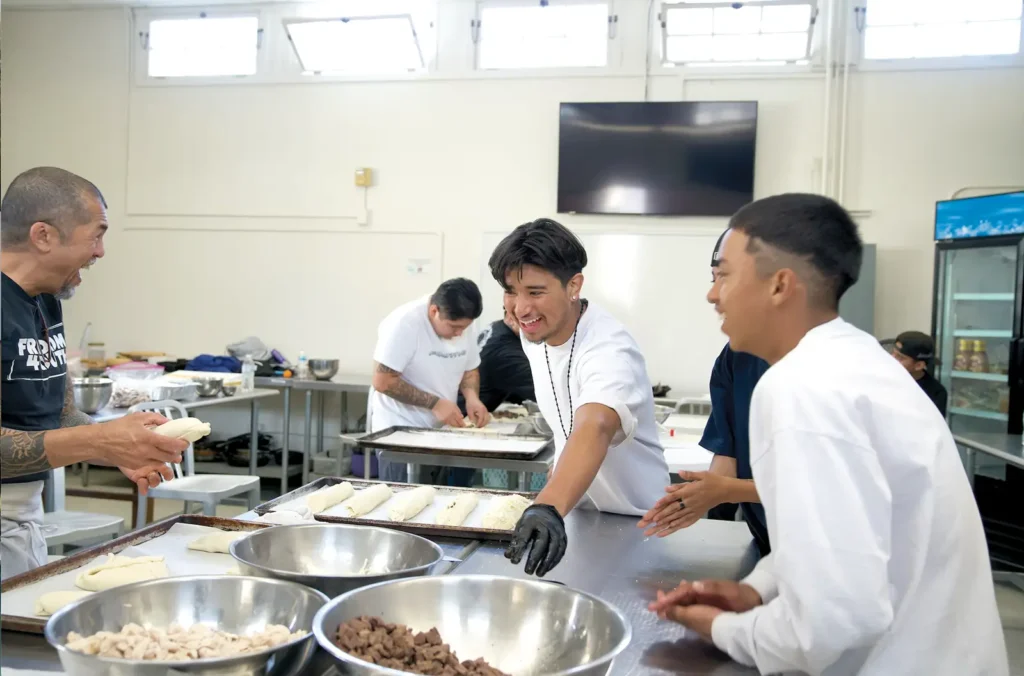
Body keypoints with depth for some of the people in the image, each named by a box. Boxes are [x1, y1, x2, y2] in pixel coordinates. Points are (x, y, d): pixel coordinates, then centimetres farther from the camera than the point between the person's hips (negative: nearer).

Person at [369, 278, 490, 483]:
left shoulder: (463, 325, 0)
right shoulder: (404, 323, -20)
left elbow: (470, 369, 13)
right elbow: (383, 382, -21)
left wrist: (472, 396, -9)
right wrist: (435, 403, -22)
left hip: (440, 430, 6)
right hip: (400, 431, -6)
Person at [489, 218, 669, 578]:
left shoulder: (609, 351, -30)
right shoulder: (534, 333, -5)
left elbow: (594, 431, -49)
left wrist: (549, 508, -65)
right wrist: (549, 502, 11)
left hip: (631, 522, -6)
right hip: (573, 510, 6)